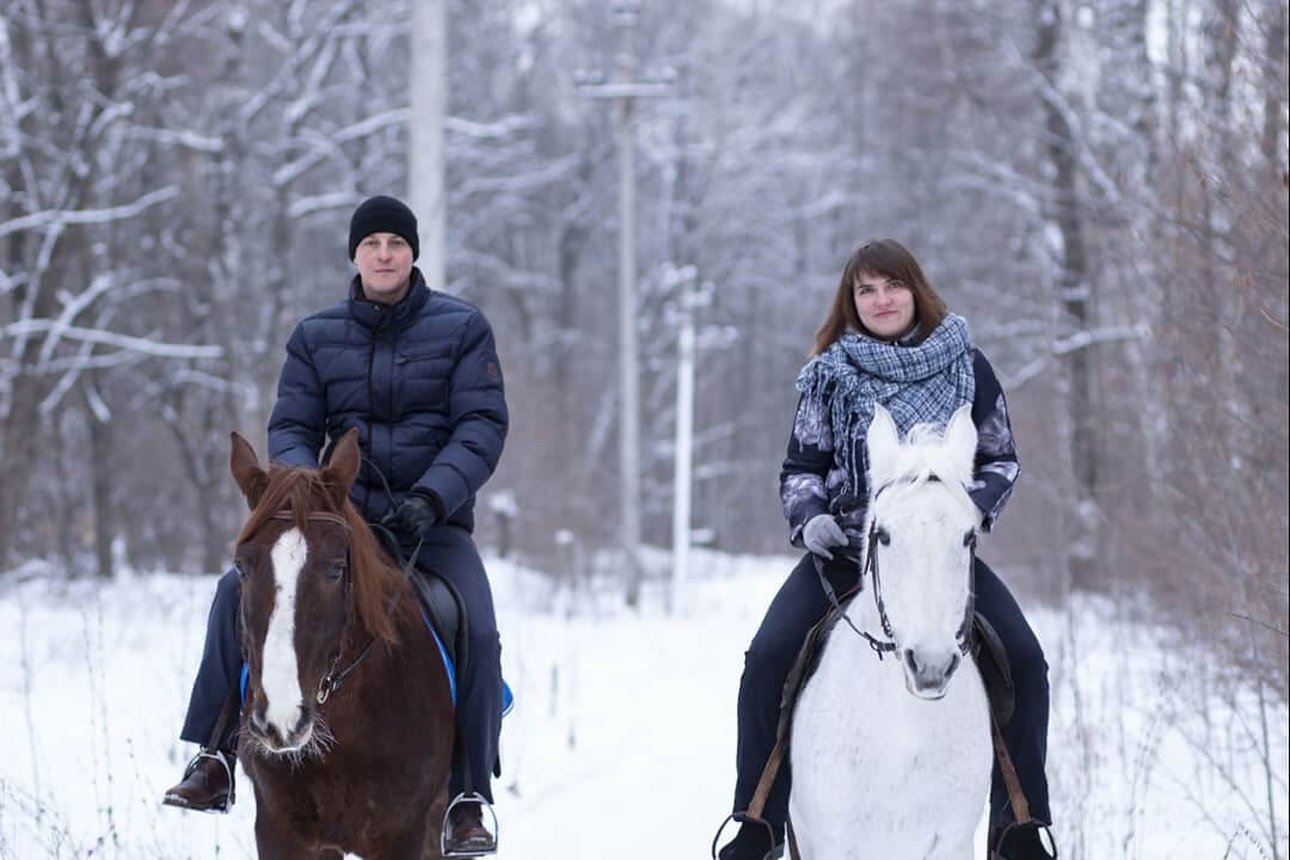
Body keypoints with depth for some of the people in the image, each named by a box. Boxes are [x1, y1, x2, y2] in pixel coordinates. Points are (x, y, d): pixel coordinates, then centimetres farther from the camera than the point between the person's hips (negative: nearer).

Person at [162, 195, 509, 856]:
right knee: (239, 589, -20)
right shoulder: (316, 337, 7)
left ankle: (467, 801, -13)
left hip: (434, 525, -2)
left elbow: (483, 426, -7)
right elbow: (290, 429, 6)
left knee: (478, 634, -27)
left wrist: (432, 498, -22)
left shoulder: (462, 329, 0)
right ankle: (214, 761, -13)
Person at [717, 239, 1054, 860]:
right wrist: (809, 518, -12)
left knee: (1025, 663, -18)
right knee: (767, 659, -20)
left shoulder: (968, 368, 5)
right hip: (843, 548, 0)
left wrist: (973, 507, -9)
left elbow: (1002, 461, 10)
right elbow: (801, 468, 9)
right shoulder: (829, 376, 4)